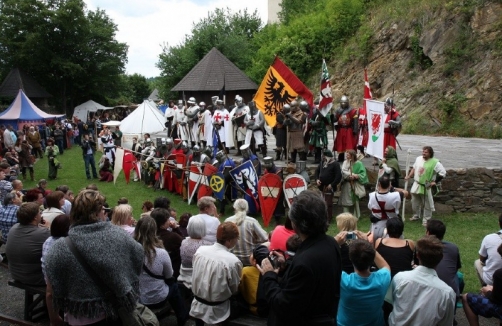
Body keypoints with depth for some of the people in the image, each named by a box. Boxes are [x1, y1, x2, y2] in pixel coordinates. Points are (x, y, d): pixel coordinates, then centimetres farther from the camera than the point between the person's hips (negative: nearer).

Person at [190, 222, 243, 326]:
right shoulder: (233, 261, -25)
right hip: (217, 311, -5)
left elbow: (197, 276, 5)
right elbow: (234, 289, -10)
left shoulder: (200, 250, -10)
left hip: (198, 306, 5)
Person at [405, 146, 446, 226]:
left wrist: (435, 182, -12)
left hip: (427, 187, -5)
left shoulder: (435, 163, -16)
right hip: (417, 185, 5)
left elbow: (443, 173, -11)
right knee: (415, 202, 17)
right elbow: (414, 168, 16)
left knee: (427, 204, 4)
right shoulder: (418, 159, 1)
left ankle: (426, 220, 17)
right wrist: (409, 176, 9)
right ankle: (416, 216, 37)